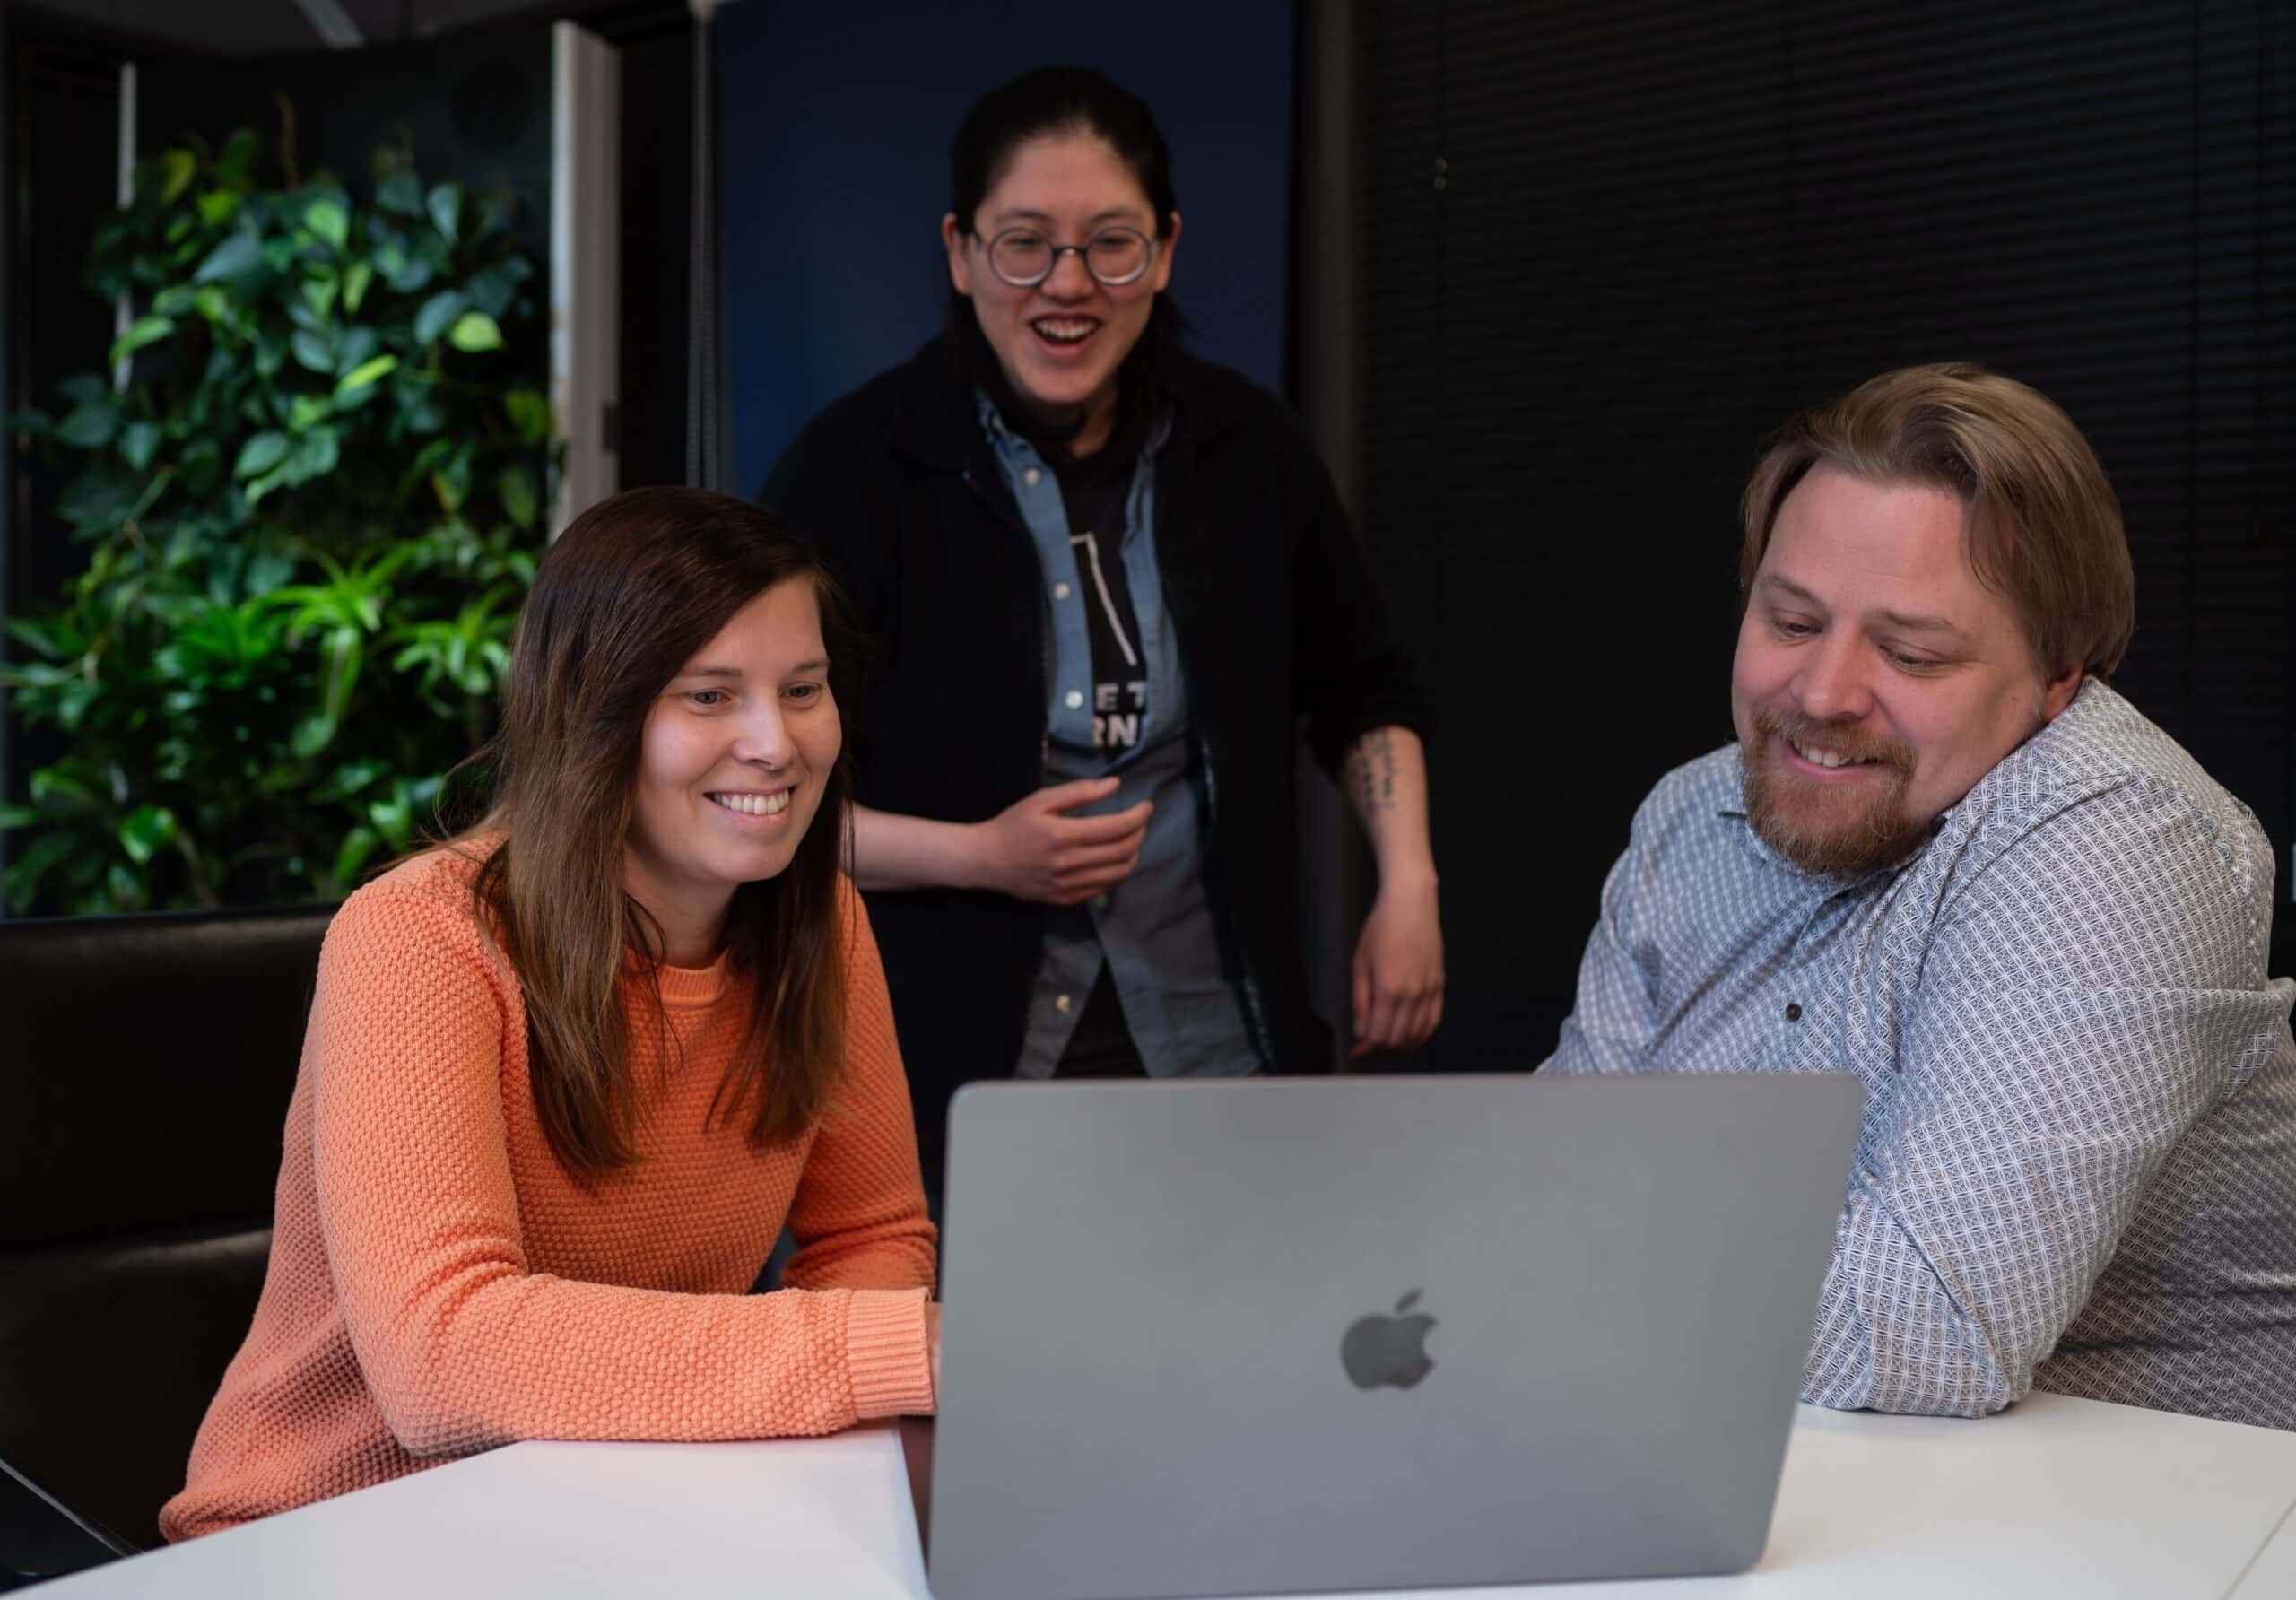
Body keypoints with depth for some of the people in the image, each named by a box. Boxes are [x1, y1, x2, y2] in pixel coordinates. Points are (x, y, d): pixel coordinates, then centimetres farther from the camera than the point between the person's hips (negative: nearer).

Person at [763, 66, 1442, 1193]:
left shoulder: (1248, 449, 3)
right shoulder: (856, 465, -9)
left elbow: (1364, 692, 18)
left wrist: (1407, 884, 4)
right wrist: (978, 856, -17)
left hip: (1222, 1049, 3)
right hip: (941, 1065, -3)